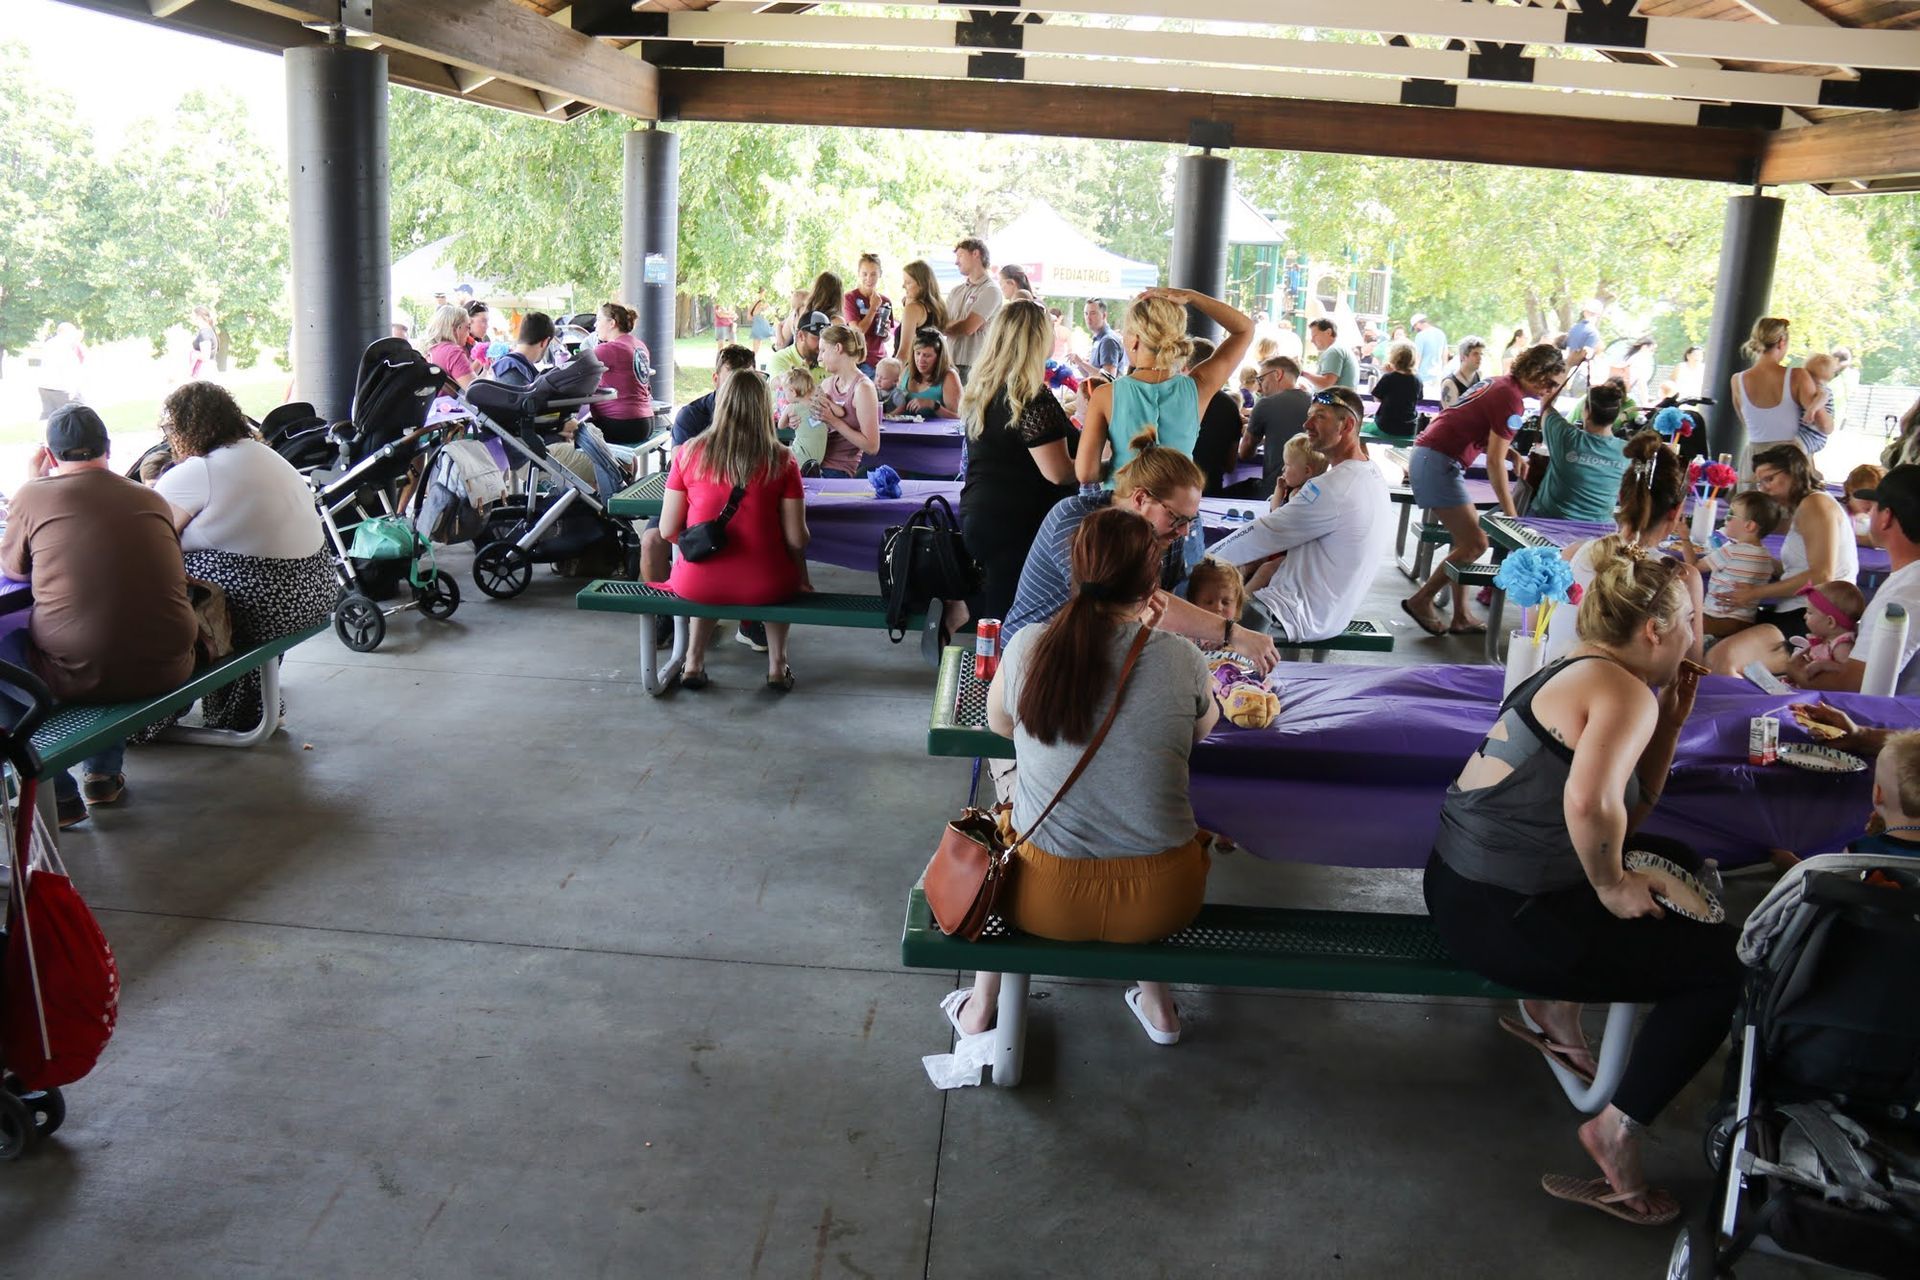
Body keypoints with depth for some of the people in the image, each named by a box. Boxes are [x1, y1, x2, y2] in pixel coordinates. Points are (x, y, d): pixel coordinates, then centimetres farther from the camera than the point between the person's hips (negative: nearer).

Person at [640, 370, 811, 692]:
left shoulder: (689, 455, -4)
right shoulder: (782, 462, -7)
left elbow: (668, 531, -1)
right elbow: (796, 539, -6)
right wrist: (803, 581, 13)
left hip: (697, 584, 1)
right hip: (764, 588, -1)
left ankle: (694, 662, 28)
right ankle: (777, 665, 25)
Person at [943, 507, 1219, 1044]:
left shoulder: (1027, 647, -12)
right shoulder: (1182, 660, -13)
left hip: (1047, 899, 0)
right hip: (1161, 904, 1)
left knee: (1002, 823, 34)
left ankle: (981, 1007, 40)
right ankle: (1156, 1002, 41)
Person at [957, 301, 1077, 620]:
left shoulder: (979, 393, 8)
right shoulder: (1033, 401, -17)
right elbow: (1058, 473, -18)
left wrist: (1066, 419, 22)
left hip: (974, 518, 8)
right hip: (1019, 525, -8)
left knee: (987, 611, 15)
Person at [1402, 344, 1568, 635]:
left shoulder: (1496, 383, 15)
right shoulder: (1511, 399, -13)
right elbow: (1494, 462, -16)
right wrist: (1511, 515, -13)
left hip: (1426, 454, 11)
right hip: (1438, 462, -11)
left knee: (1467, 540, 12)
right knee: (1475, 544, -9)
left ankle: (1462, 616, 14)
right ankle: (1421, 600, 1)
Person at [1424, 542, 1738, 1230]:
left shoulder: (1575, 675, 14)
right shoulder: (1625, 691, -15)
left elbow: (1627, 815, 18)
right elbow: (1590, 803, -34)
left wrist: (1668, 724, 10)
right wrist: (1614, 889, -17)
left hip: (1464, 882, 10)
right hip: (1500, 918, -10)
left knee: (1674, 863, 29)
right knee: (1721, 964, -1)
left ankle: (1554, 1006, 28)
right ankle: (1618, 1133, 4)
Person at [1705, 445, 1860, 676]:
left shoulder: (1815, 504, -4)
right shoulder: (1799, 511, 25)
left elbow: (1822, 576, -15)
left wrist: (1757, 593, -11)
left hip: (1813, 619, -10)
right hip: (1793, 613, 10)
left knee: (1720, 658, -30)